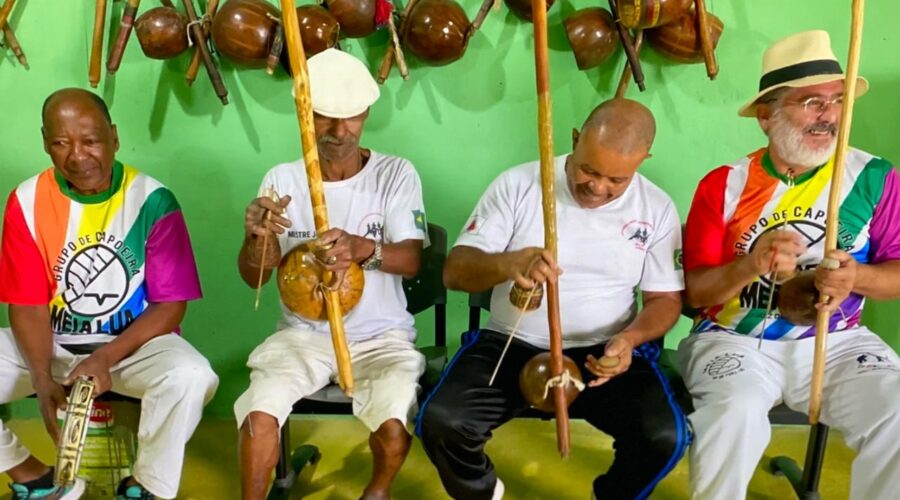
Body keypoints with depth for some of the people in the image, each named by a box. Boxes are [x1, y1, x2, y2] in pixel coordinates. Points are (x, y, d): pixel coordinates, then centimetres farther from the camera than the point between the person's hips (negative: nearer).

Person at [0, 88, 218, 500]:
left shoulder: (152, 200, -13)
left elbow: (171, 305, -11)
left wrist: (106, 358, -24)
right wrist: (43, 378, -22)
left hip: (134, 342, -2)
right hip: (51, 343, 3)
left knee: (190, 377, -33)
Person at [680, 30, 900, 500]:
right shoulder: (724, 185, -2)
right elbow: (693, 292, -2)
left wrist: (858, 277, -19)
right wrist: (748, 266, -22)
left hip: (837, 343, 2)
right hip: (734, 340, -1)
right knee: (735, 413, -30)